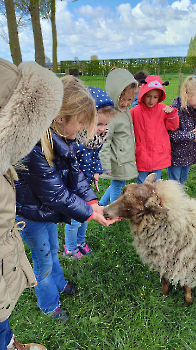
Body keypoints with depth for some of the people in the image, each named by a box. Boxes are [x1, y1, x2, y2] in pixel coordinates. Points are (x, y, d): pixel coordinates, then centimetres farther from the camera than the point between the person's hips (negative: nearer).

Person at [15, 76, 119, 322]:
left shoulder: (62, 137, -10)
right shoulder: (34, 148, -37)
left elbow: (74, 172, -5)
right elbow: (55, 194, -31)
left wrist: (92, 202, -13)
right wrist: (89, 213, -22)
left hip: (47, 208, 7)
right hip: (29, 212, -7)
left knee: (52, 249, 28)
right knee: (43, 260, 14)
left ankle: (58, 283, 56)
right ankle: (49, 304, 42)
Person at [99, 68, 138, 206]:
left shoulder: (125, 110, 6)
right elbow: (104, 144, -23)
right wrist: (106, 167, -21)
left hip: (127, 158, 9)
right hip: (118, 162, -9)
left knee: (119, 185, 20)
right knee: (117, 186, 7)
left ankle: (100, 205, 37)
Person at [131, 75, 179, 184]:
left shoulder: (163, 109, -2)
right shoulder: (135, 111, -6)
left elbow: (173, 127, 5)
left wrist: (171, 113, -10)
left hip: (159, 154, 1)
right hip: (142, 155, -1)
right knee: (141, 183, 10)